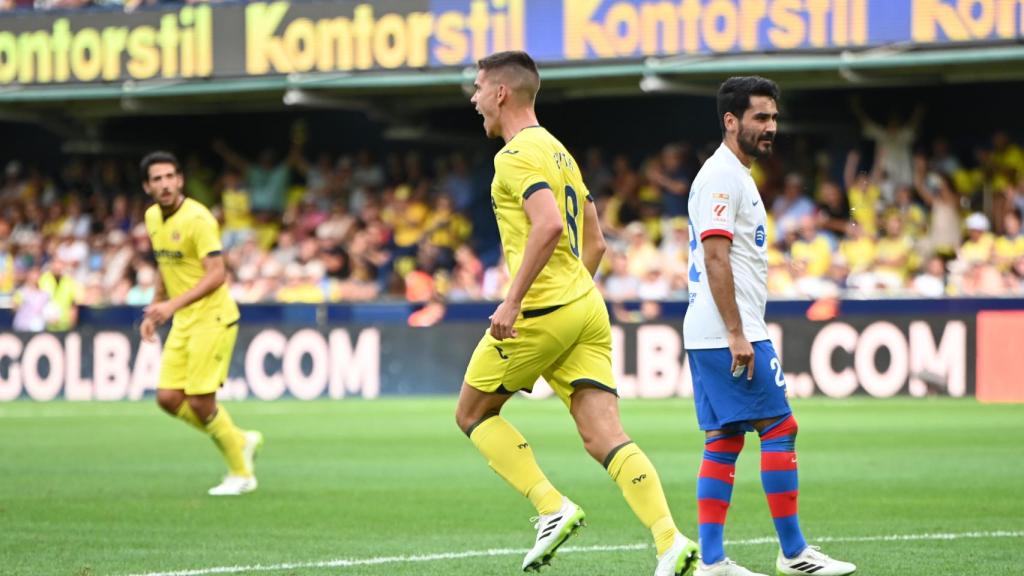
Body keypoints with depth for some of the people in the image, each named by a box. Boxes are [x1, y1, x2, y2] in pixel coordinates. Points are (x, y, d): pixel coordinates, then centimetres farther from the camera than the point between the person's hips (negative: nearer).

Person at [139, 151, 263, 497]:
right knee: (168, 399, 1)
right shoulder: (152, 218, 8)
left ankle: (241, 474, 10)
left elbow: (216, 274, -23)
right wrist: (153, 311, 16)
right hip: (183, 323, 8)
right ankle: (241, 441, 20)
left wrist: (173, 305, -30)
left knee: (200, 403, -9)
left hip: (213, 318, -8)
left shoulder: (197, 218, -17)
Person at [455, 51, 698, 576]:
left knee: (473, 413, 10)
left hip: (540, 312, -8)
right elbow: (595, 243, 25)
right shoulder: (558, 151, 22)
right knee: (604, 437, -2)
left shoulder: (516, 155, -8)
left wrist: (513, 300, -23)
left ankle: (552, 507, -3)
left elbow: (549, 225, -25)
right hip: (586, 308, 8)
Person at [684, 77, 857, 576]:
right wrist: (736, 335, -22)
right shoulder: (724, 176, -12)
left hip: (710, 335, 10)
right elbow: (716, 256, -20)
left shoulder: (732, 175, 20)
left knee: (724, 440, 7)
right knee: (780, 427, -6)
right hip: (727, 333, -10)